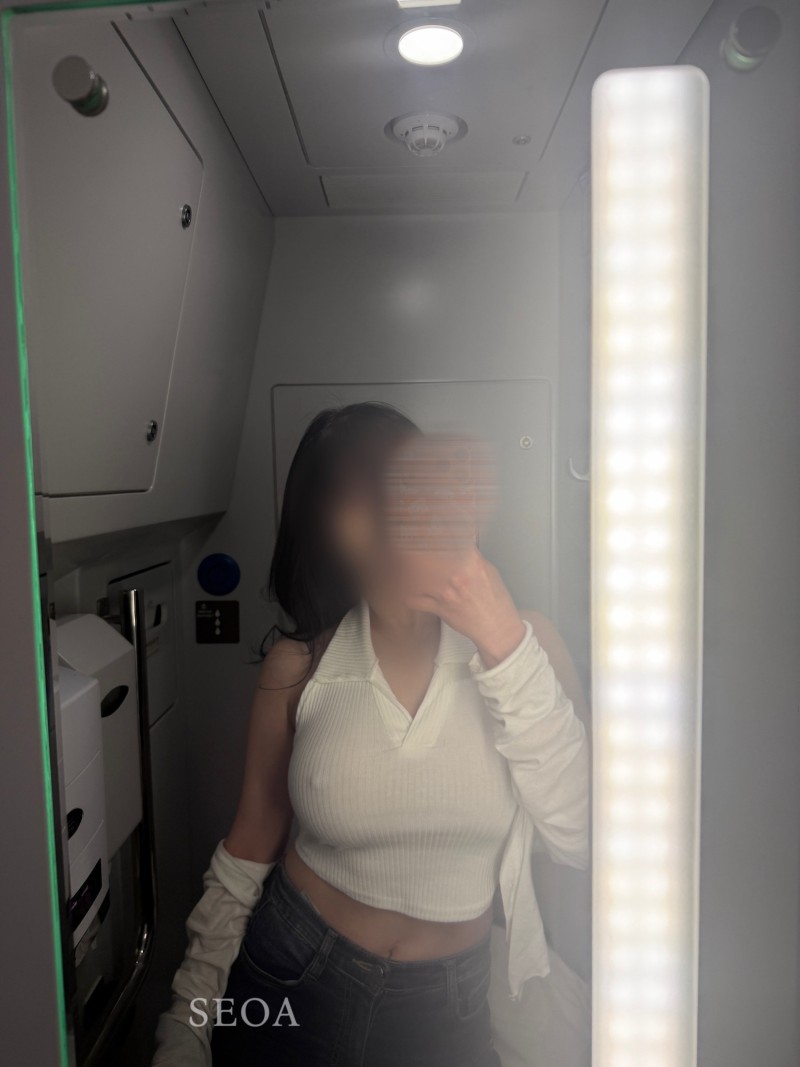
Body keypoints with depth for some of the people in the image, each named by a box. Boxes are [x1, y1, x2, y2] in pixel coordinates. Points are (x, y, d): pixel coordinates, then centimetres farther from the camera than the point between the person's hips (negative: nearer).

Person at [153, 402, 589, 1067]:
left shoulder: (527, 642, -13)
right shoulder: (299, 668, -12)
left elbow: (579, 840, -20)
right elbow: (246, 858, -3)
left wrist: (508, 649, -27)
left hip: (449, 1011, 0)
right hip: (287, 987, 1)